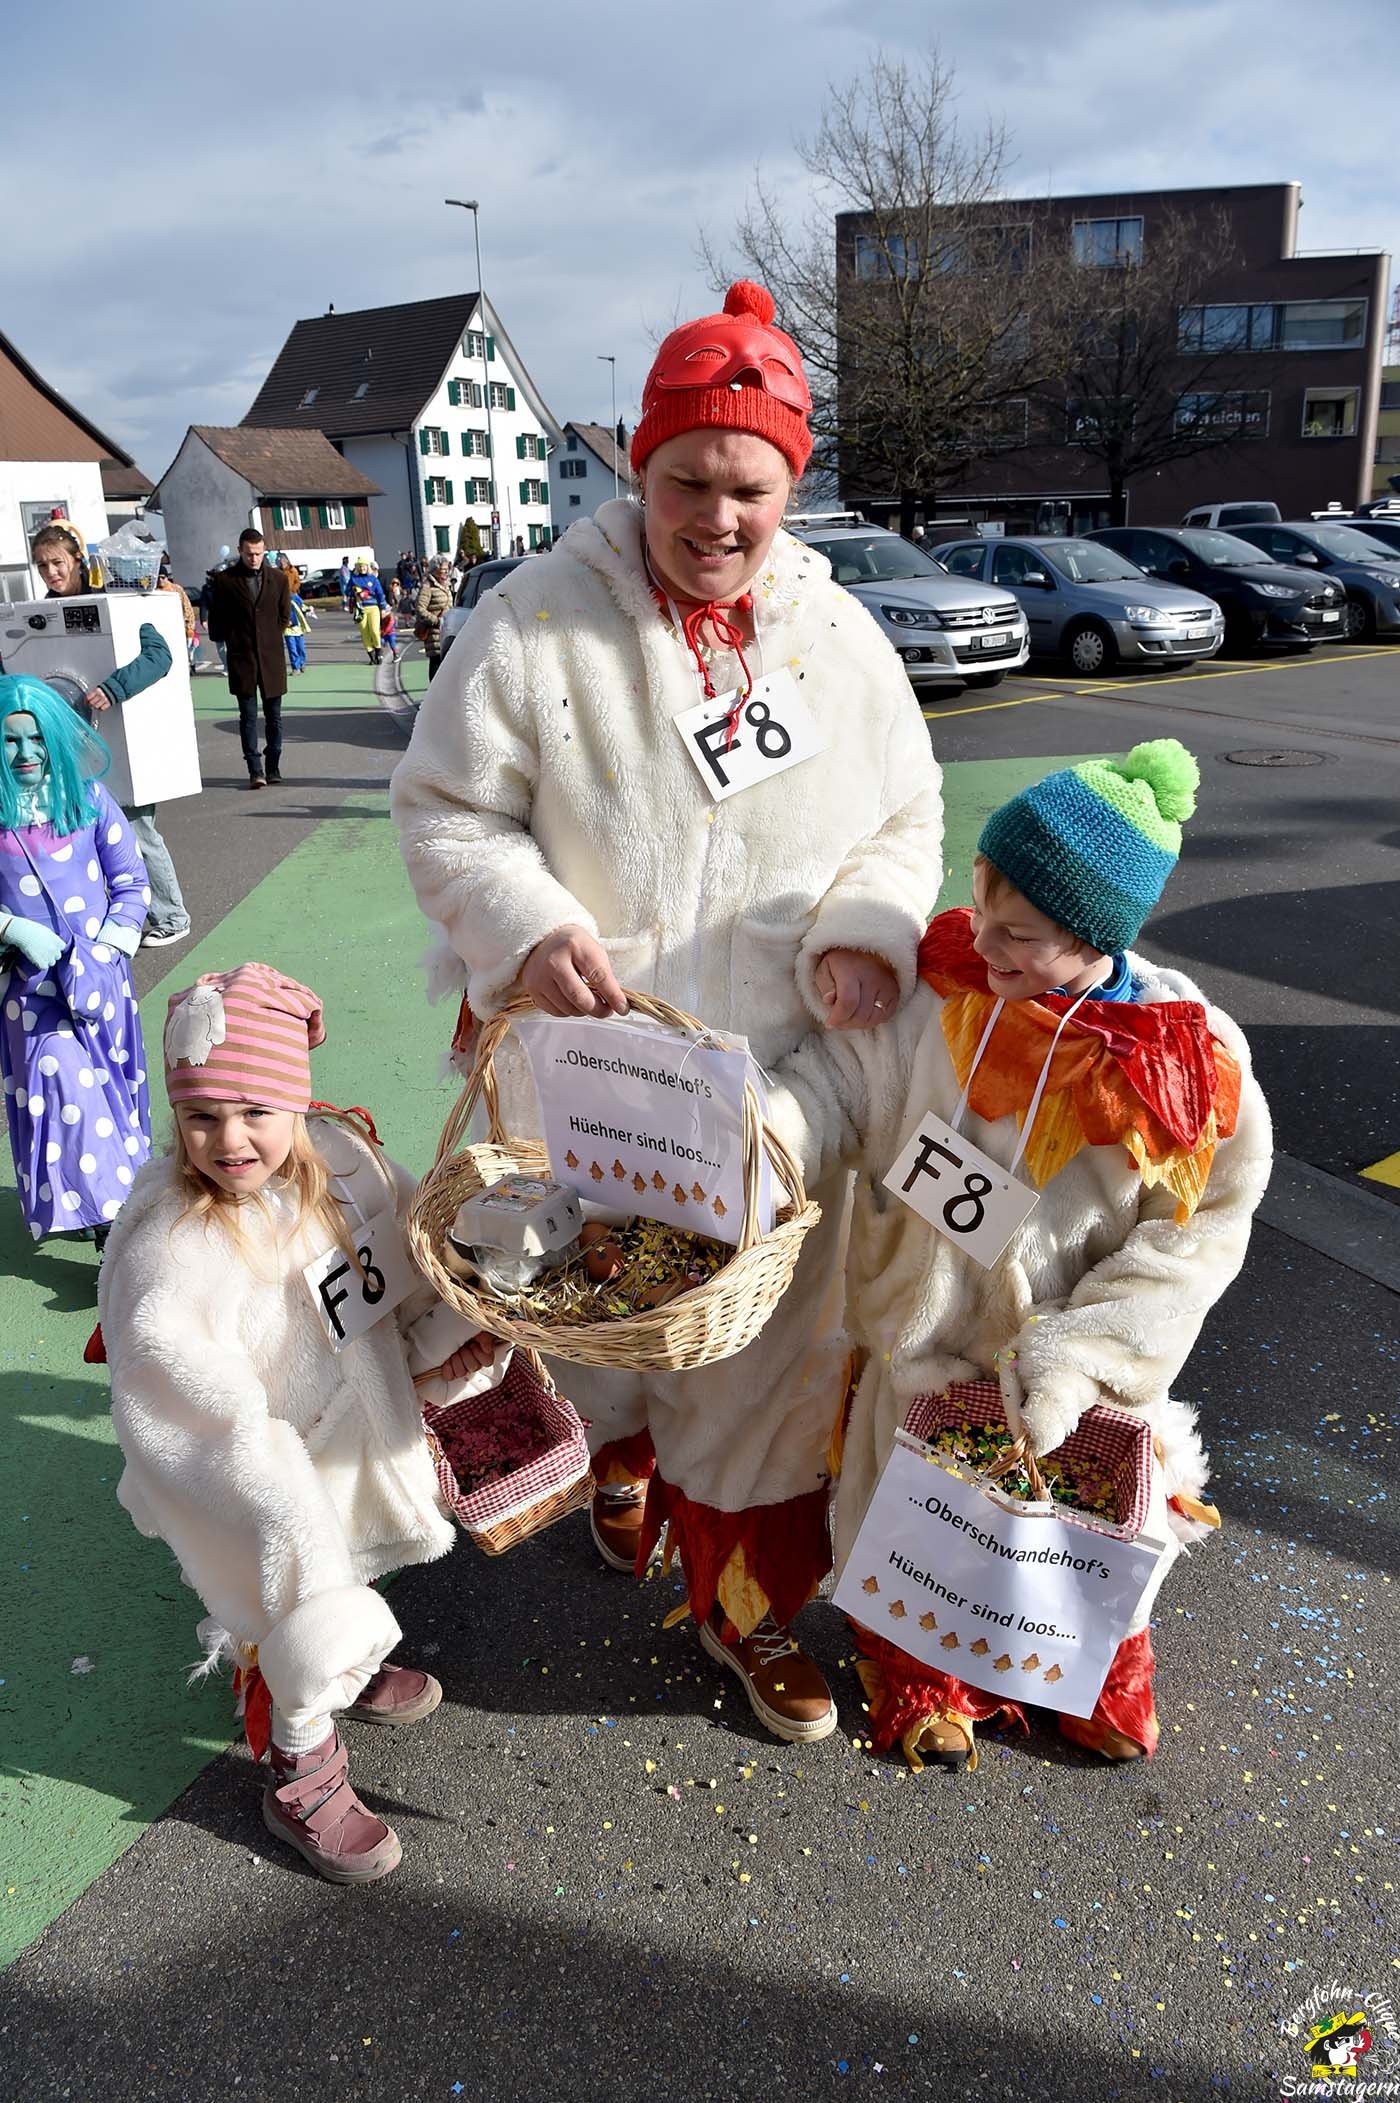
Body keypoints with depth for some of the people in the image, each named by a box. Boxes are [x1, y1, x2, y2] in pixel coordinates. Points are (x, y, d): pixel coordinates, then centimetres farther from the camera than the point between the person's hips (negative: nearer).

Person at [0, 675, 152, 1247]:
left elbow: (132, 884, 1)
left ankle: (121, 1199, 27)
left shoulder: (87, 796, -2)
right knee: (62, 1091, -8)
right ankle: (110, 1224, -3)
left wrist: (103, 951, -9)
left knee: (111, 1083, 9)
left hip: (99, 973, 1)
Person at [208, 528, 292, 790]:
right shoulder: (225, 580, -1)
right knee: (248, 716, -3)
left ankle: (273, 768, 16)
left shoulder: (278, 579, 5)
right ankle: (255, 771, -4)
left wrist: (270, 639, 8)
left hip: (272, 657, 2)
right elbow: (216, 620, 6)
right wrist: (233, 641, 4)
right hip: (241, 658, -2)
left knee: (273, 716, 7)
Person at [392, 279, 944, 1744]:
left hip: (780, 1074, 2)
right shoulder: (535, 623, -9)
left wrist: (864, 931, -11)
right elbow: (444, 809, -5)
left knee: (767, 1341, 10)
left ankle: (744, 1603, 34)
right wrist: (528, 925, -23)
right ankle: (621, 1457, 56)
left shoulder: (839, 638, 1)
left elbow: (906, 817, 9)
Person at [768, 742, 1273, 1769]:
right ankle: (921, 1674, 50)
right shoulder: (942, 998, -15)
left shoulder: (1188, 1062, -21)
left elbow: (1192, 1236, -15)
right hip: (927, 1347, 2)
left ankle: (1099, 1670, 55)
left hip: (1071, 1374, -1)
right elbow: (841, 1078, -7)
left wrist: (1080, 1356, -23)